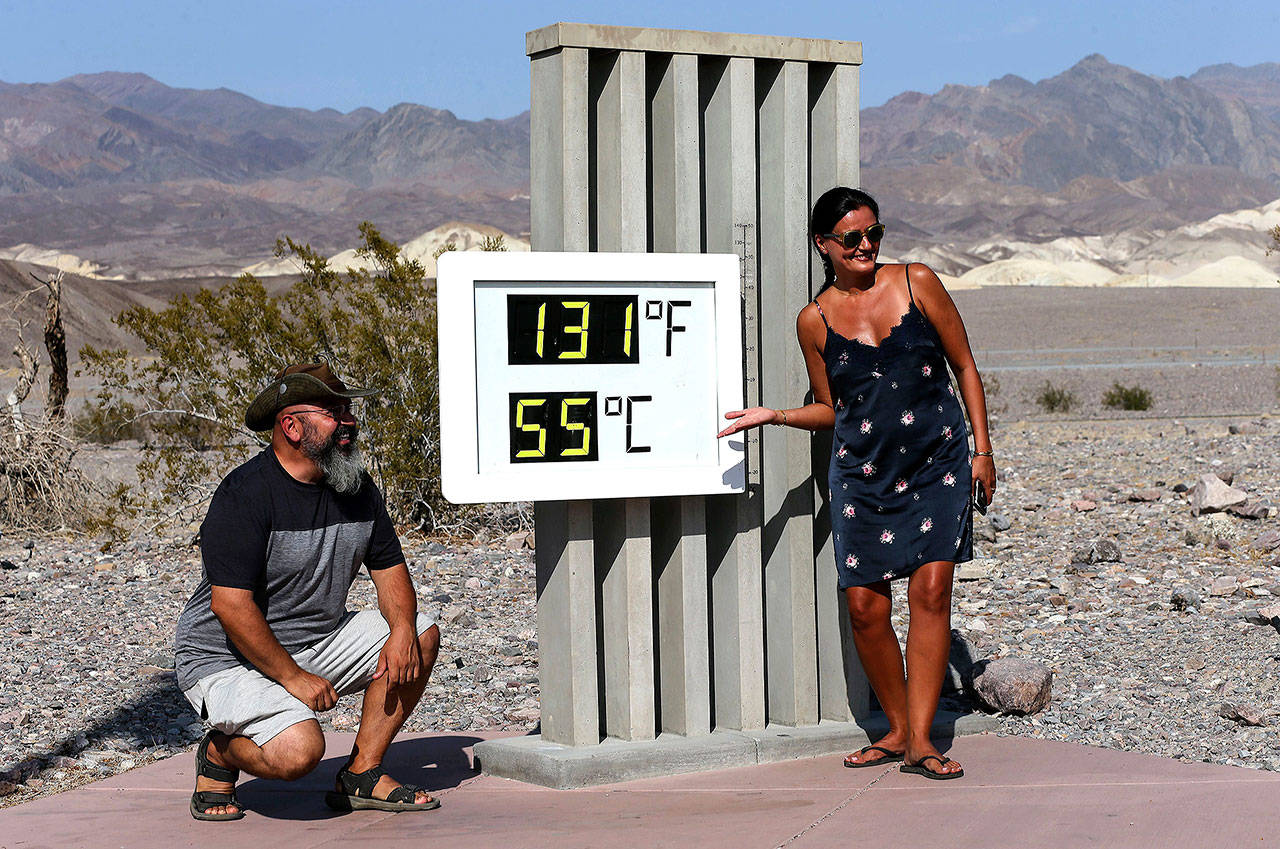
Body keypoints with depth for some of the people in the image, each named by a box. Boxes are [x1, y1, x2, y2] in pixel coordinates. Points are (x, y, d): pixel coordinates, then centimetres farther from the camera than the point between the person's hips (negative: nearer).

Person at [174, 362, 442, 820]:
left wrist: (402, 630, -13)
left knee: (421, 637, -6)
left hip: (317, 641, 8)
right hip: (228, 658, -8)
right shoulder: (245, 495, -21)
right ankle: (220, 753, 4)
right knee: (299, 750, -30)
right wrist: (293, 677, -24)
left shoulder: (358, 487, 3)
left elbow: (389, 570, 8)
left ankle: (361, 774, 2)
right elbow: (231, 606, -25)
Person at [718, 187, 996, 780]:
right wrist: (772, 416, -3)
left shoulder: (916, 282, 1)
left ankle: (921, 741, -6)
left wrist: (983, 449, 2)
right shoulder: (815, 320, 3)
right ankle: (897, 730, 16)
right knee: (865, 605, -4)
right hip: (862, 473, 1)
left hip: (938, 464, -1)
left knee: (931, 589, -11)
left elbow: (964, 367, 7)